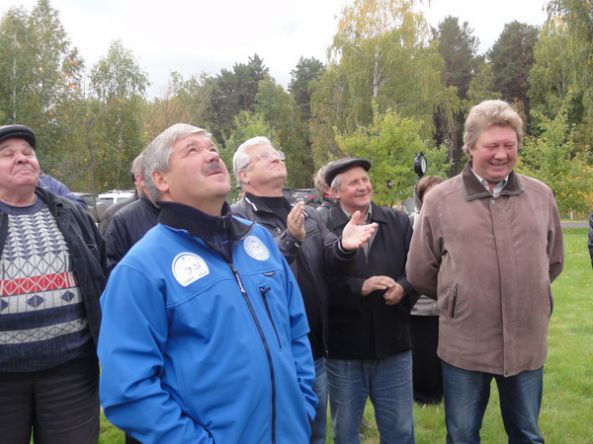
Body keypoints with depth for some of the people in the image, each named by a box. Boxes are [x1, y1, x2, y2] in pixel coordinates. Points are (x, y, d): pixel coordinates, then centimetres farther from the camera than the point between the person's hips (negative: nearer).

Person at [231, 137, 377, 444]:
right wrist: (289, 240, -33)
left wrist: (344, 246, -21)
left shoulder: (308, 215, 11)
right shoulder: (237, 219, -11)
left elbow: (329, 264, -1)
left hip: (314, 350, 6)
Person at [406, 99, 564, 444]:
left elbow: (553, 262, 16)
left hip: (527, 342, 2)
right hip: (464, 345, -2)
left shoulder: (541, 196, 2)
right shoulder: (440, 200, -6)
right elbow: (419, 273, 2)